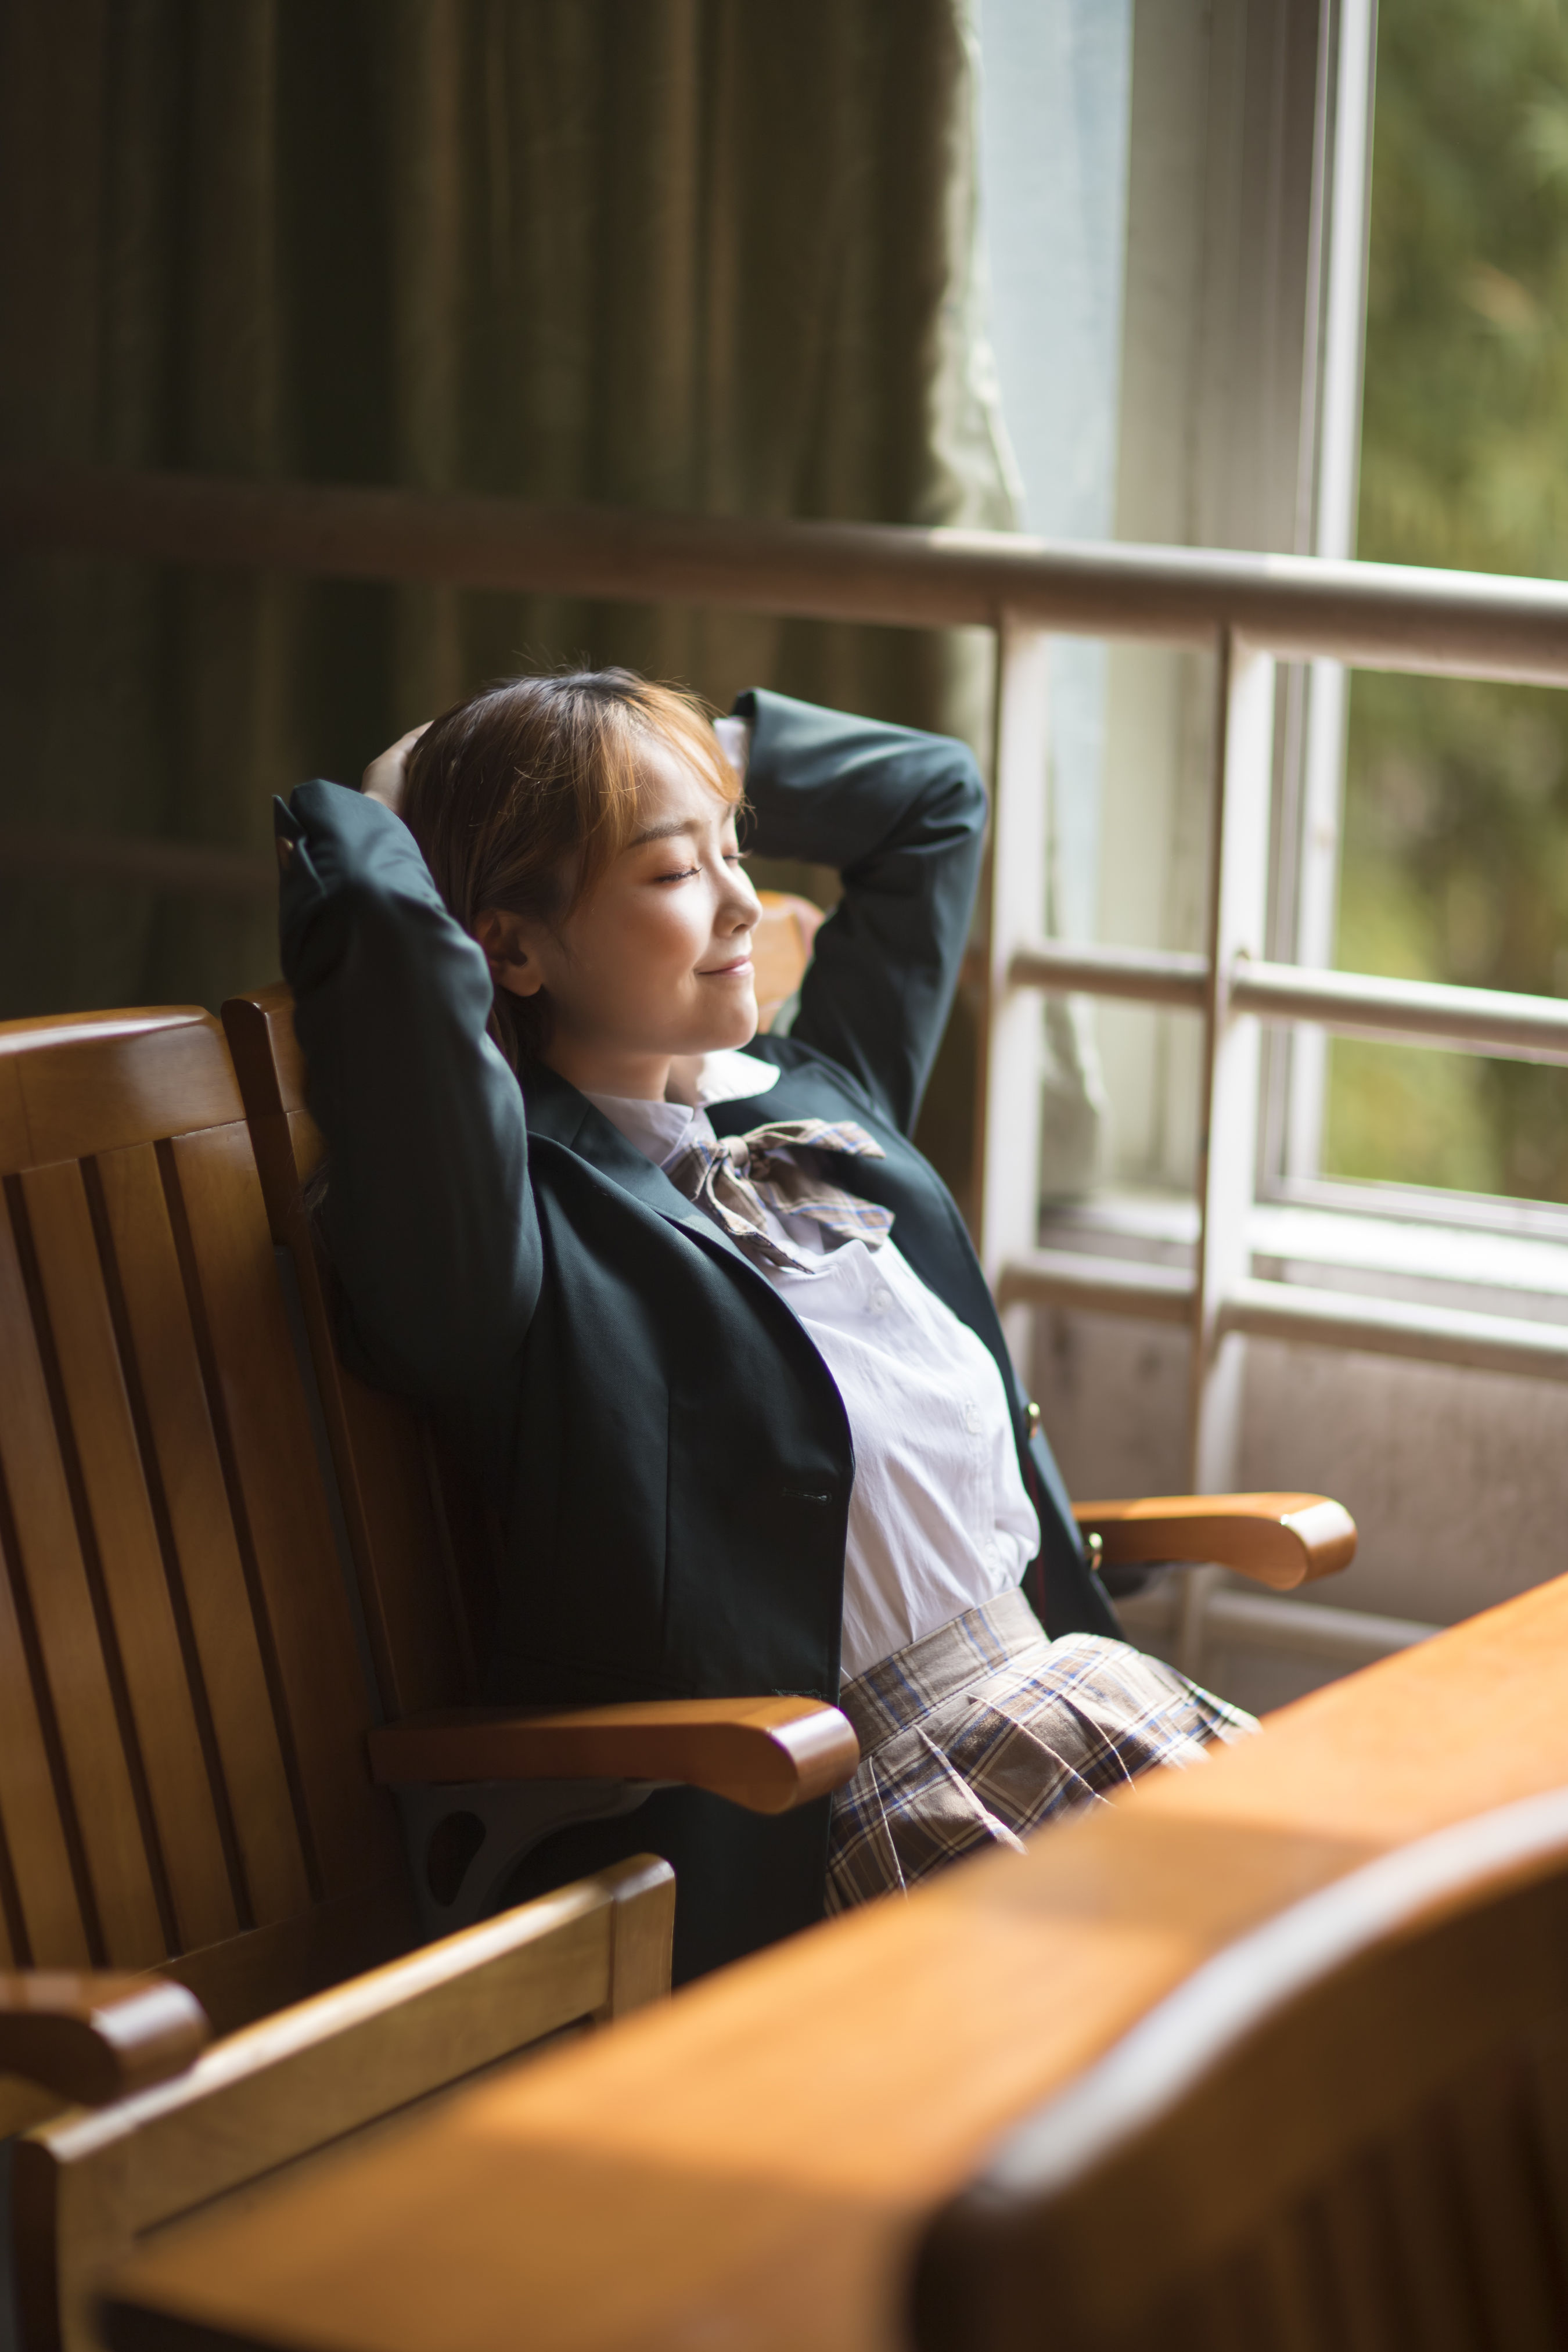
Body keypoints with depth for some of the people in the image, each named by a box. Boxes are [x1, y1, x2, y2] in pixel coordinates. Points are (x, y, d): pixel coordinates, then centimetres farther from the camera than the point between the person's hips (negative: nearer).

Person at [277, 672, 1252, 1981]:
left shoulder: (816, 1097, 17)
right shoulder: (527, 1215, -9)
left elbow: (931, 793, 31)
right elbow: (398, 946, -30)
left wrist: (706, 754, 20)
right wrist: (358, 837, -7)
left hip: (1049, 1663, 8)